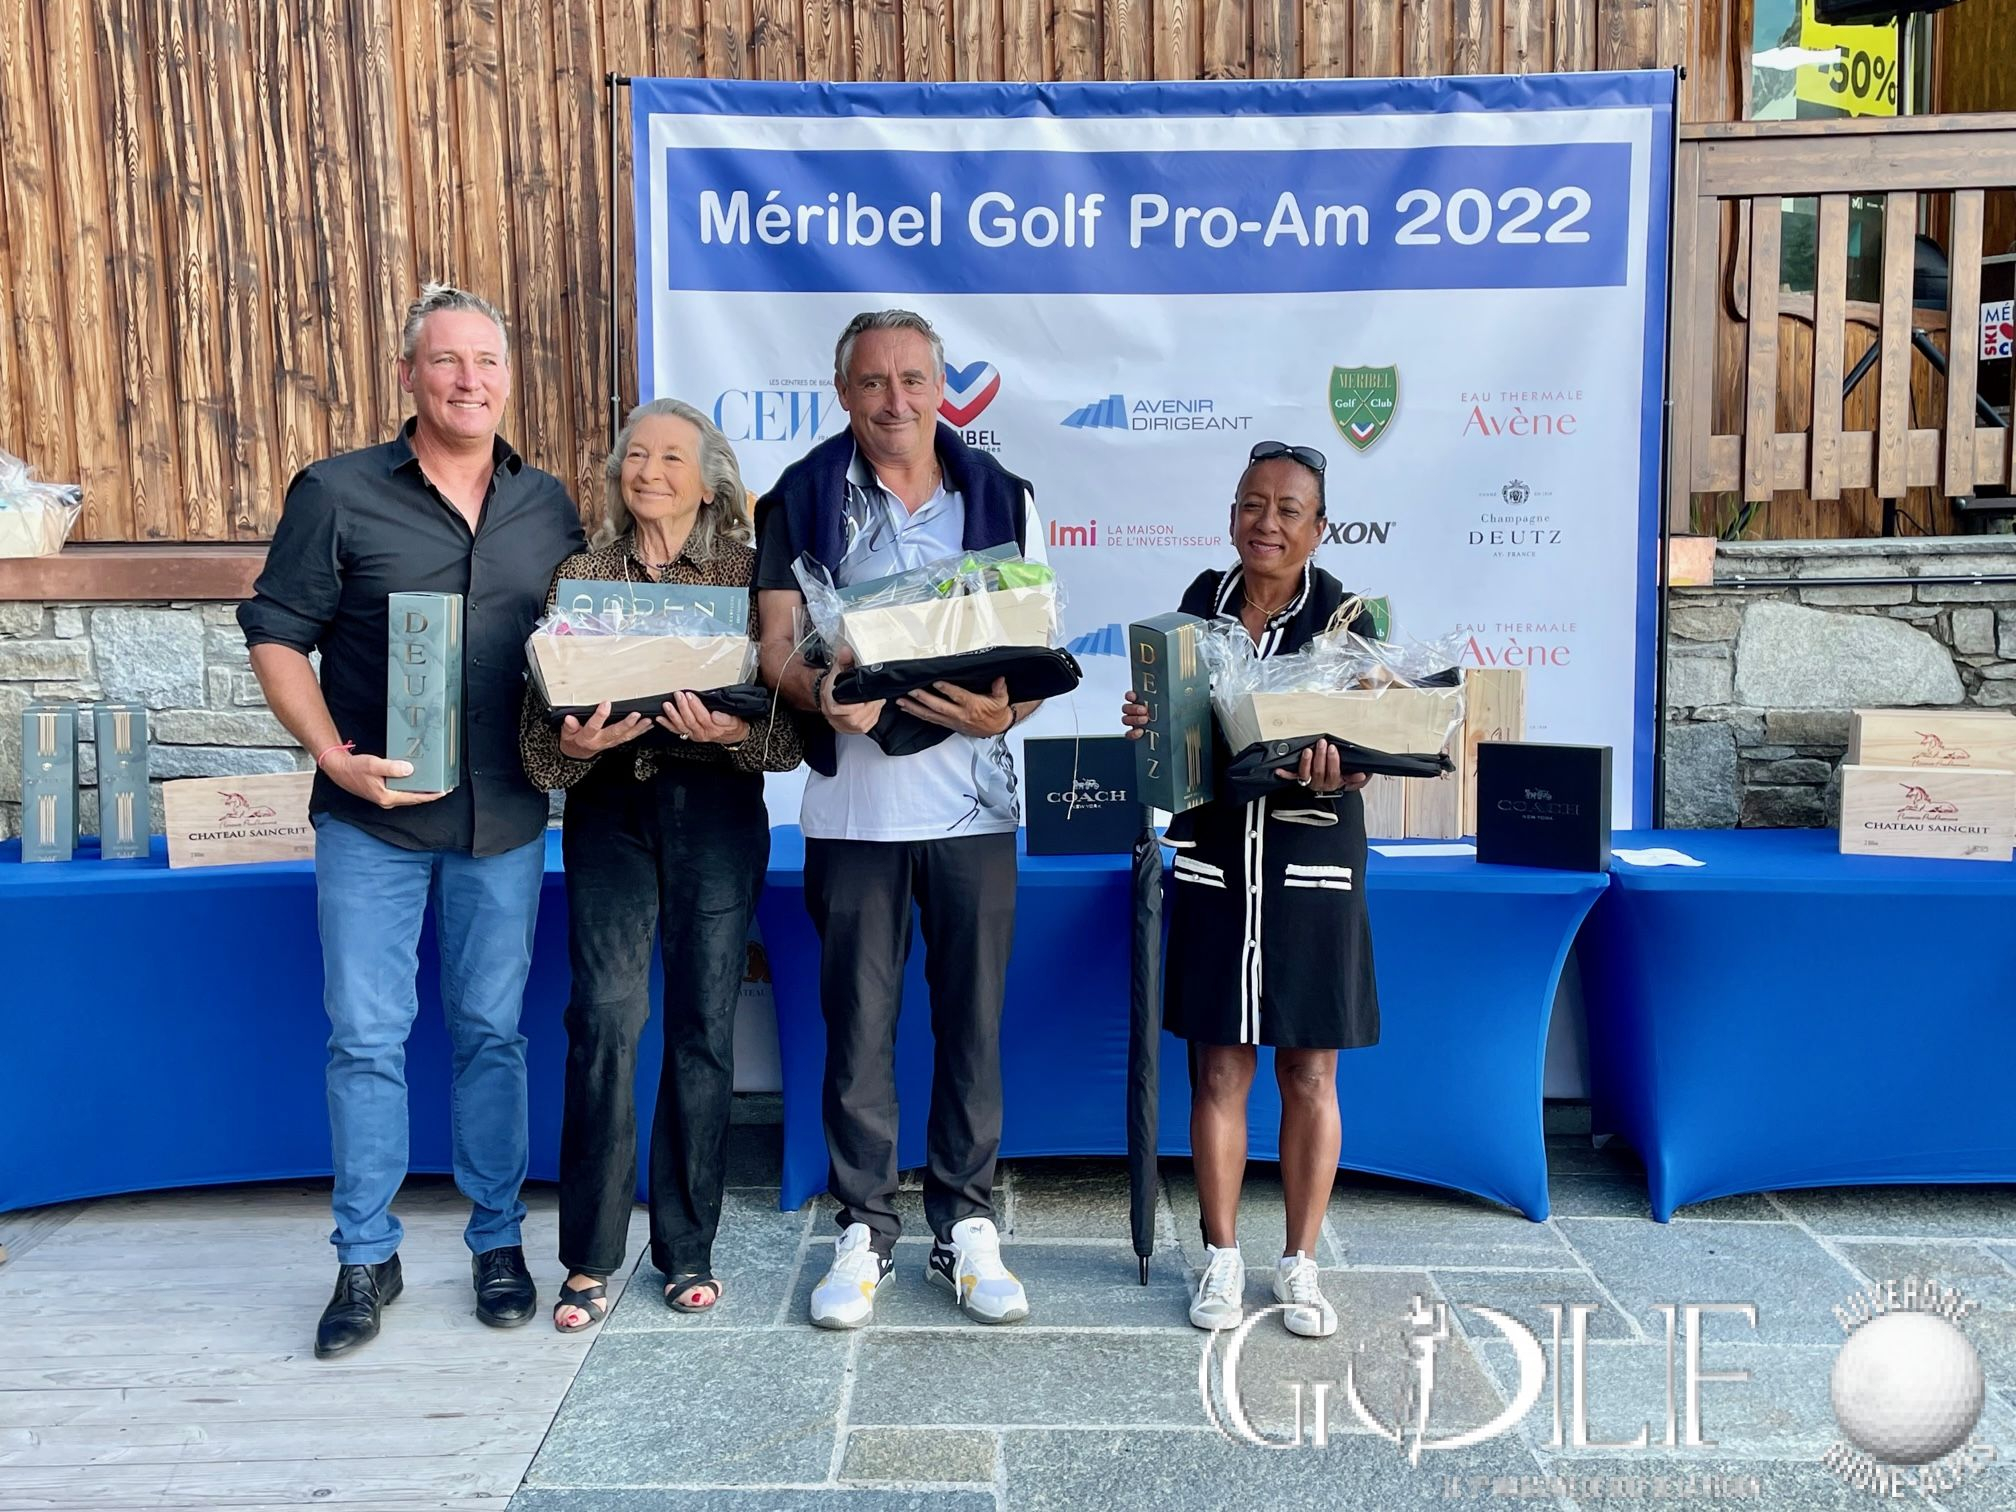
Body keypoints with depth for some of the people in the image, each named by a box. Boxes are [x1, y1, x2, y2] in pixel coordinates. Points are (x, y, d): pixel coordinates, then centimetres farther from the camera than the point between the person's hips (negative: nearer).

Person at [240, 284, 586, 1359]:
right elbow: (277, 636, -1)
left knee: (493, 1032, 10)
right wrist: (334, 755, -13)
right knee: (366, 1037, 4)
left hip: (505, 821, 2)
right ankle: (366, 1258, 19)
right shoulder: (337, 493, -1)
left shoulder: (548, 506, 8)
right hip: (371, 817, -2)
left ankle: (497, 1241, 24)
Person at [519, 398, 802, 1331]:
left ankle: (687, 1249, 18)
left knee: (703, 1026, 3)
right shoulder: (579, 577, 8)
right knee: (604, 1021, -6)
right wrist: (571, 745, -18)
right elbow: (537, 730, 3)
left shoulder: (752, 574, 3)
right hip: (609, 810, 1)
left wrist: (735, 730, -22)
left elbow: (793, 727, -3)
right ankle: (590, 1259, 8)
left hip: (717, 810, -1)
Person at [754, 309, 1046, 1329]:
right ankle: (863, 1230, 20)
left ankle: (967, 1228, 21)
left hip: (972, 796, 1)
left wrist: (1005, 711, -16)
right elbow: (777, 647, 0)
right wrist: (820, 693, -23)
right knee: (858, 1021, 5)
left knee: (973, 1017, 7)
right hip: (853, 797, -1)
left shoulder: (1002, 498, 8)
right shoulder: (800, 501, 5)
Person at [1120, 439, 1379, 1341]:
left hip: (1310, 863, -2)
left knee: (1310, 1073, 7)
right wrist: (1147, 724, -10)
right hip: (1215, 864, 2)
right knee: (1218, 1069, 7)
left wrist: (1333, 767, -32)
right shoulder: (1202, 602, 5)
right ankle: (1222, 1258, 23)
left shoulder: (1343, 616, -4)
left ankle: (1299, 1263, 23)